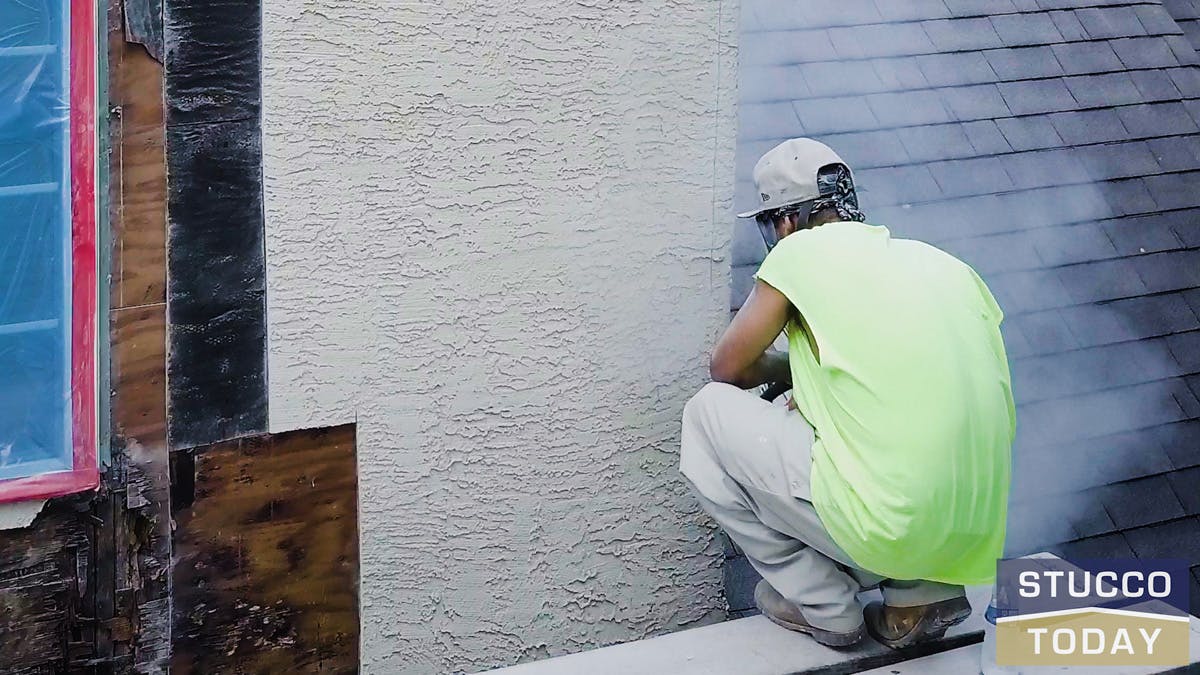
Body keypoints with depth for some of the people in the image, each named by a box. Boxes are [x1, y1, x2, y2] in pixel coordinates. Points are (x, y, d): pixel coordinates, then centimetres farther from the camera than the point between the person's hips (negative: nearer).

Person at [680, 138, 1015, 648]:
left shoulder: (803, 250, 0)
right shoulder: (945, 264, 14)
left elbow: (727, 369, 10)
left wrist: (791, 368, 30)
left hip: (887, 536, -6)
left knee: (710, 412, 10)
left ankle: (820, 604, 13)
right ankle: (921, 595, 16)